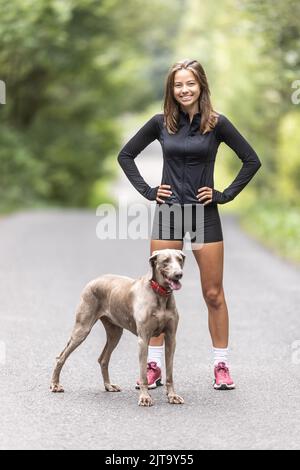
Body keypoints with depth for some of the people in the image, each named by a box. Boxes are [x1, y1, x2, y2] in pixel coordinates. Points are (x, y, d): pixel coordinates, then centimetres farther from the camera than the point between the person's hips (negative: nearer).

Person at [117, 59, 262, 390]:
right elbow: (125, 155, 11)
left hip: (204, 214, -1)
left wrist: (225, 195, -3)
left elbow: (252, 160, 2)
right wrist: (148, 191, 2)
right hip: (168, 212, 1)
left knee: (213, 294, 3)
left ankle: (222, 367, 12)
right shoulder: (161, 123, 2)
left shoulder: (216, 123, -2)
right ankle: (154, 366, 9)